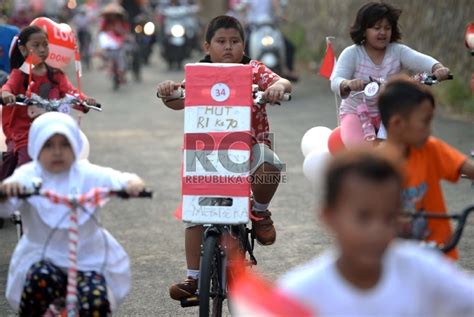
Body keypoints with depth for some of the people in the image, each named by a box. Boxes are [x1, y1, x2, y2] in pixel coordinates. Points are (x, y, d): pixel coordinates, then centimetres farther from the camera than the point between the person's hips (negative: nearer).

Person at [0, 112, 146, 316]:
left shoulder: (88, 174, -4)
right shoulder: (28, 176, -7)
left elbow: (118, 180, -14)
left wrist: (133, 183, -39)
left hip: (87, 259, 1)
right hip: (41, 258, -1)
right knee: (40, 278, -34)